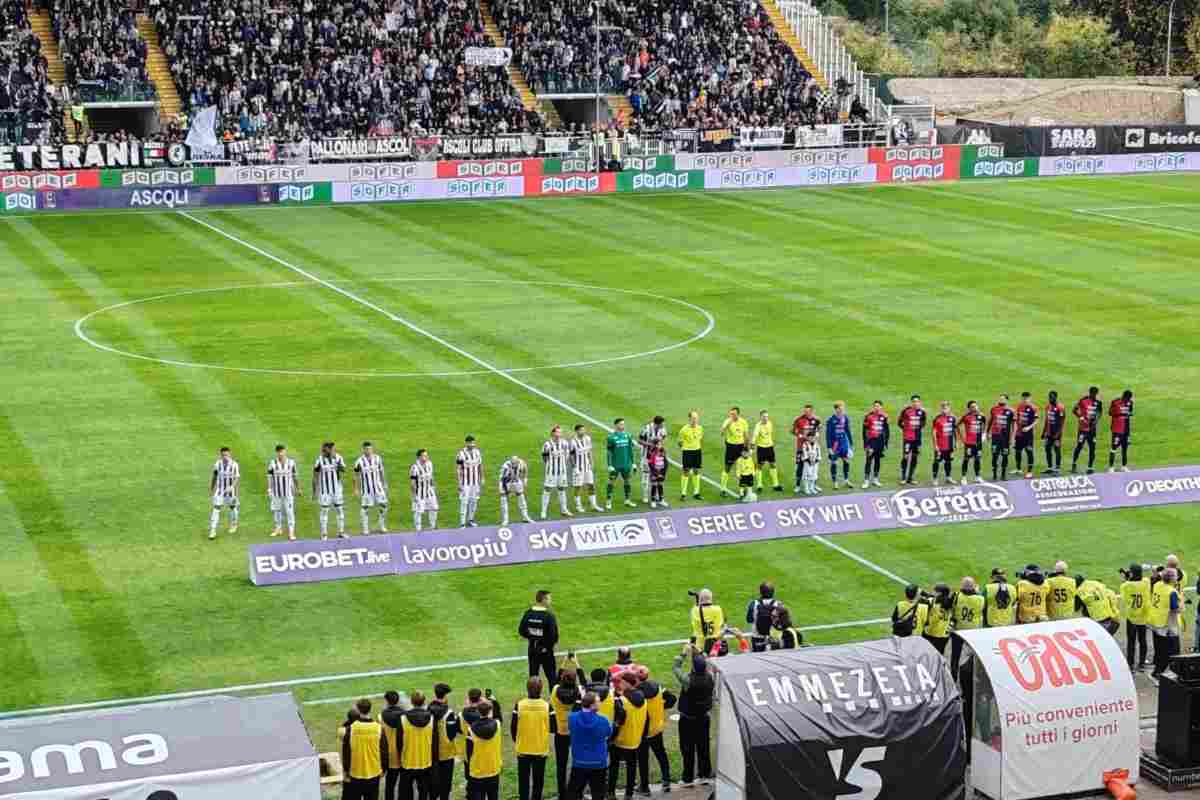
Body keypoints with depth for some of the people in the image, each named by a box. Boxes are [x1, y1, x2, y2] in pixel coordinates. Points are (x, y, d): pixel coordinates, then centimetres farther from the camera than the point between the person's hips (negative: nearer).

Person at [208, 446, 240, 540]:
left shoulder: (234, 465, -12)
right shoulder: (218, 464, -5)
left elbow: (237, 478, -14)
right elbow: (214, 477, 5)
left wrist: (232, 487, -31)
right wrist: (210, 489, 11)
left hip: (230, 491, -1)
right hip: (219, 491, 1)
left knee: (232, 507, 18)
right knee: (216, 509, -8)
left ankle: (233, 525, 43)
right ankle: (212, 531, -10)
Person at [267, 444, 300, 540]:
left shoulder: (291, 462, -1)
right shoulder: (272, 463, -7)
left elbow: (295, 477, 8)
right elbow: (269, 478, -3)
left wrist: (298, 489, 11)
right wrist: (268, 491, -6)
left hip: (289, 491, 0)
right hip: (276, 492, 0)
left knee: (290, 511, -4)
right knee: (276, 510, 11)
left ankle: (291, 532, -2)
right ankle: (278, 528, 30)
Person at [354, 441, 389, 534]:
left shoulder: (378, 458, 0)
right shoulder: (360, 461, -9)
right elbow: (356, 476, -2)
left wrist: (385, 484, 12)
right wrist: (356, 489, -2)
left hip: (378, 486, 3)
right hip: (366, 488, -3)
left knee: (383, 505, 1)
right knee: (365, 508, 0)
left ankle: (382, 527, 15)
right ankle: (365, 529, 10)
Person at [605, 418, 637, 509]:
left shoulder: (627, 436, 6)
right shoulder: (611, 437, -7)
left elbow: (630, 450, 12)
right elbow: (609, 452, -7)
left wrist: (633, 463, 11)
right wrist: (610, 465, -12)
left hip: (626, 464, 4)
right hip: (615, 465, -4)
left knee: (626, 481, 11)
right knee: (611, 481, -1)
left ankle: (627, 500, 22)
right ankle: (608, 501, 4)